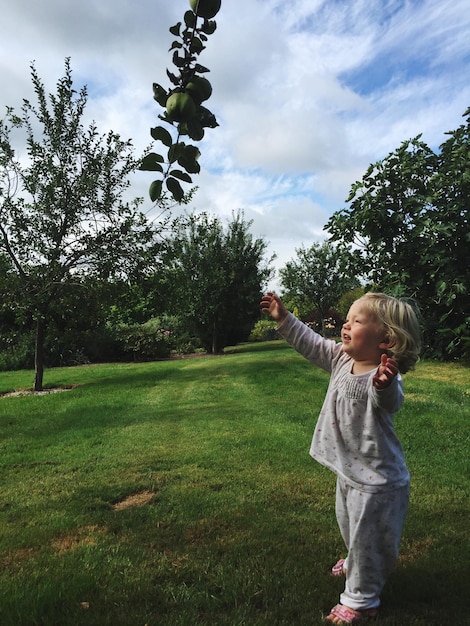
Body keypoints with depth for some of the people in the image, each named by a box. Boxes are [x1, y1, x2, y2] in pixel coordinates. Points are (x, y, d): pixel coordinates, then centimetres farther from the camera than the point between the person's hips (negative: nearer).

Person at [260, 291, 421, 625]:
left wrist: (384, 384, -75)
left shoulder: (384, 376, -31)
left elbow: (389, 401, -53)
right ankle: (355, 562, 58)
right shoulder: (342, 360, -7)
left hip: (376, 479, -8)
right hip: (349, 470, 9)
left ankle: (361, 599, 32)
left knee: (365, 536, 10)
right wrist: (283, 317, 5)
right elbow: (311, 343, 5)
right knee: (348, 524, 30)